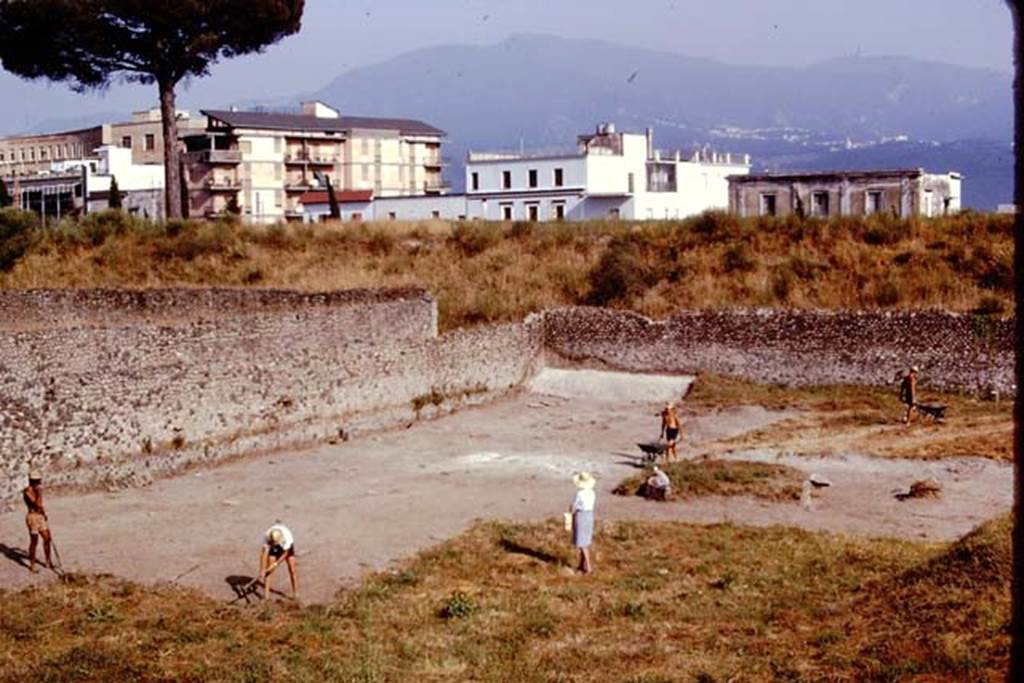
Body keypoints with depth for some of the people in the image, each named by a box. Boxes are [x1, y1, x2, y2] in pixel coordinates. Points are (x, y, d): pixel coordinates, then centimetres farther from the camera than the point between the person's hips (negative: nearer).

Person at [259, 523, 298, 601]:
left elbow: (285, 554, -28)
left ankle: (296, 594, 1)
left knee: (292, 570, -8)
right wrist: (262, 570, -39)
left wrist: (275, 564, -30)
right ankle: (266, 593, -2)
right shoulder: (267, 536, -38)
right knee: (268, 569, -9)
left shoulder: (287, 536, -41)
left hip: (287, 548, -1)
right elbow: (264, 554, -37)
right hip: (273, 549, 1)